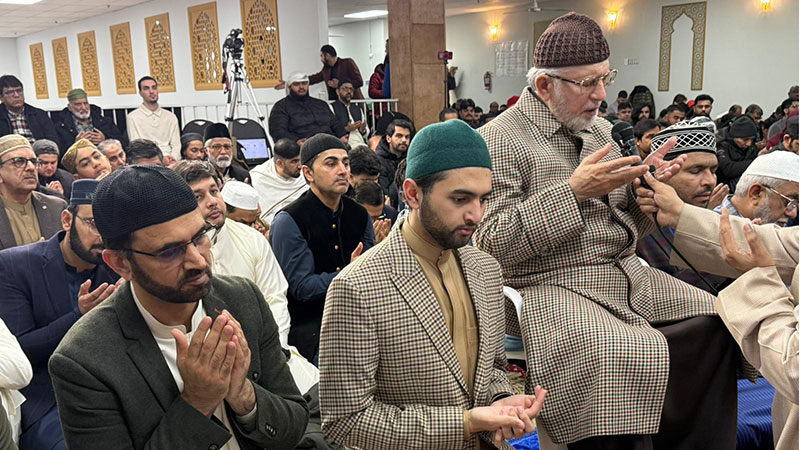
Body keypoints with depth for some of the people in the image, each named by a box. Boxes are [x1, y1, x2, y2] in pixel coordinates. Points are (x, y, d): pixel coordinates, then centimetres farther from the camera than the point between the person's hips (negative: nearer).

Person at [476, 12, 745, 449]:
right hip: (553, 286, -7)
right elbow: (489, 242, -17)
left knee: (717, 322, -4)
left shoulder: (599, 129, 16)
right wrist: (572, 191, -20)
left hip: (627, 275, 8)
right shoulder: (498, 141, -8)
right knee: (615, 356, -32)